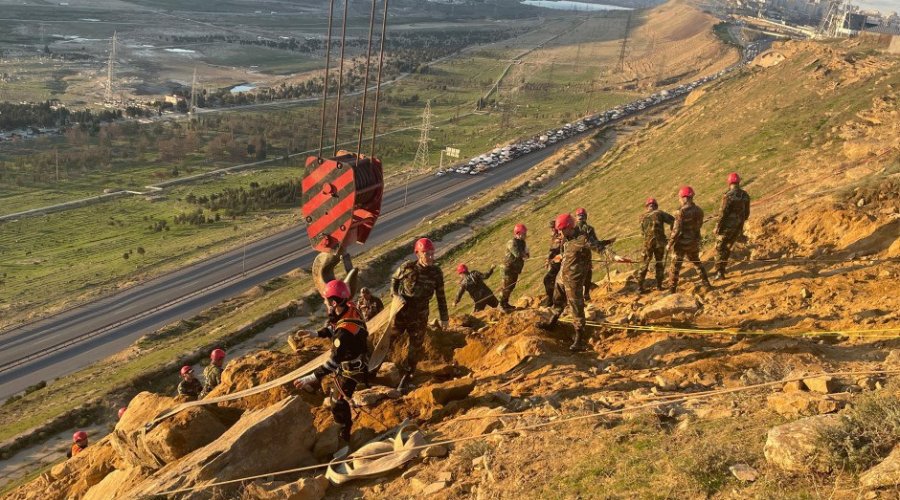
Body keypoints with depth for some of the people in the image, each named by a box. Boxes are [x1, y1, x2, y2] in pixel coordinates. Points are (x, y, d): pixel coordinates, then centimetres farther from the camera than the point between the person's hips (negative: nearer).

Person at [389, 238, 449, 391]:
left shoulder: (436, 272, -7)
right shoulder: (407, 267, -10)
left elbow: (440, 296, 2)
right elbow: (394, 279, 10)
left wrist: (444, 317, 5)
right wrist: (395, 294, -8)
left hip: (420, 315, 1)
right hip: (401, 311, 0)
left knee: (415, 348, 5)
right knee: (391, 341, 4)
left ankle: (406, 379, 18)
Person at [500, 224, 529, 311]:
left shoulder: (522, 242, 10)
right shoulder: (512, 243, -19)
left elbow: (525, 255, 10)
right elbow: (517, 254, -31)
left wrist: (524, 255, -13)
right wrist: (524, 254, -12)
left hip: (516, 269, 9)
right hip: (509, 269, -9)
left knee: (511, 287, 15)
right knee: (507, 287, -6)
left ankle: (506, 304, 25)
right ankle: (502, 305, 0)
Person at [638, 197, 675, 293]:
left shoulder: (643, 217, 5)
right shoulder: (659, 213, -2)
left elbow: (642, 232, 10)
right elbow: (673, 220, -8)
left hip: (648, 243, 1)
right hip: (660, 242, -1)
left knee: (644, 264, 9)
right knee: (660, 264, 15)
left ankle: (640, 286, 5)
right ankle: (659, 285, 16)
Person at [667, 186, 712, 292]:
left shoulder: (681, 212, -20)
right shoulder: (699, 211, 0)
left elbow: (676, 230, -19)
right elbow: (699, 226, 8)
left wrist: (670, 244, -11)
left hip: (682, 243, -6)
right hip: (694, 242, 6)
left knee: (676, 266, 3)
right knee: (697, 262, 24)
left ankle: (672, 289, 5)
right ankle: (706, 283, 26)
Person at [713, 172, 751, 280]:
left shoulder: (728, 196, -20)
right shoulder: (745, 195, 0)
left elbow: (723, 214, -19)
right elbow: (747, 213, 9)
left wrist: (717, 227, -9)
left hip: (728, 226, -6)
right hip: (738, 226, 6)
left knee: (720, 248, 5)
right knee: (727, 247, 20)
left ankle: (719, 272, -3)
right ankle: (721, 269, 26)